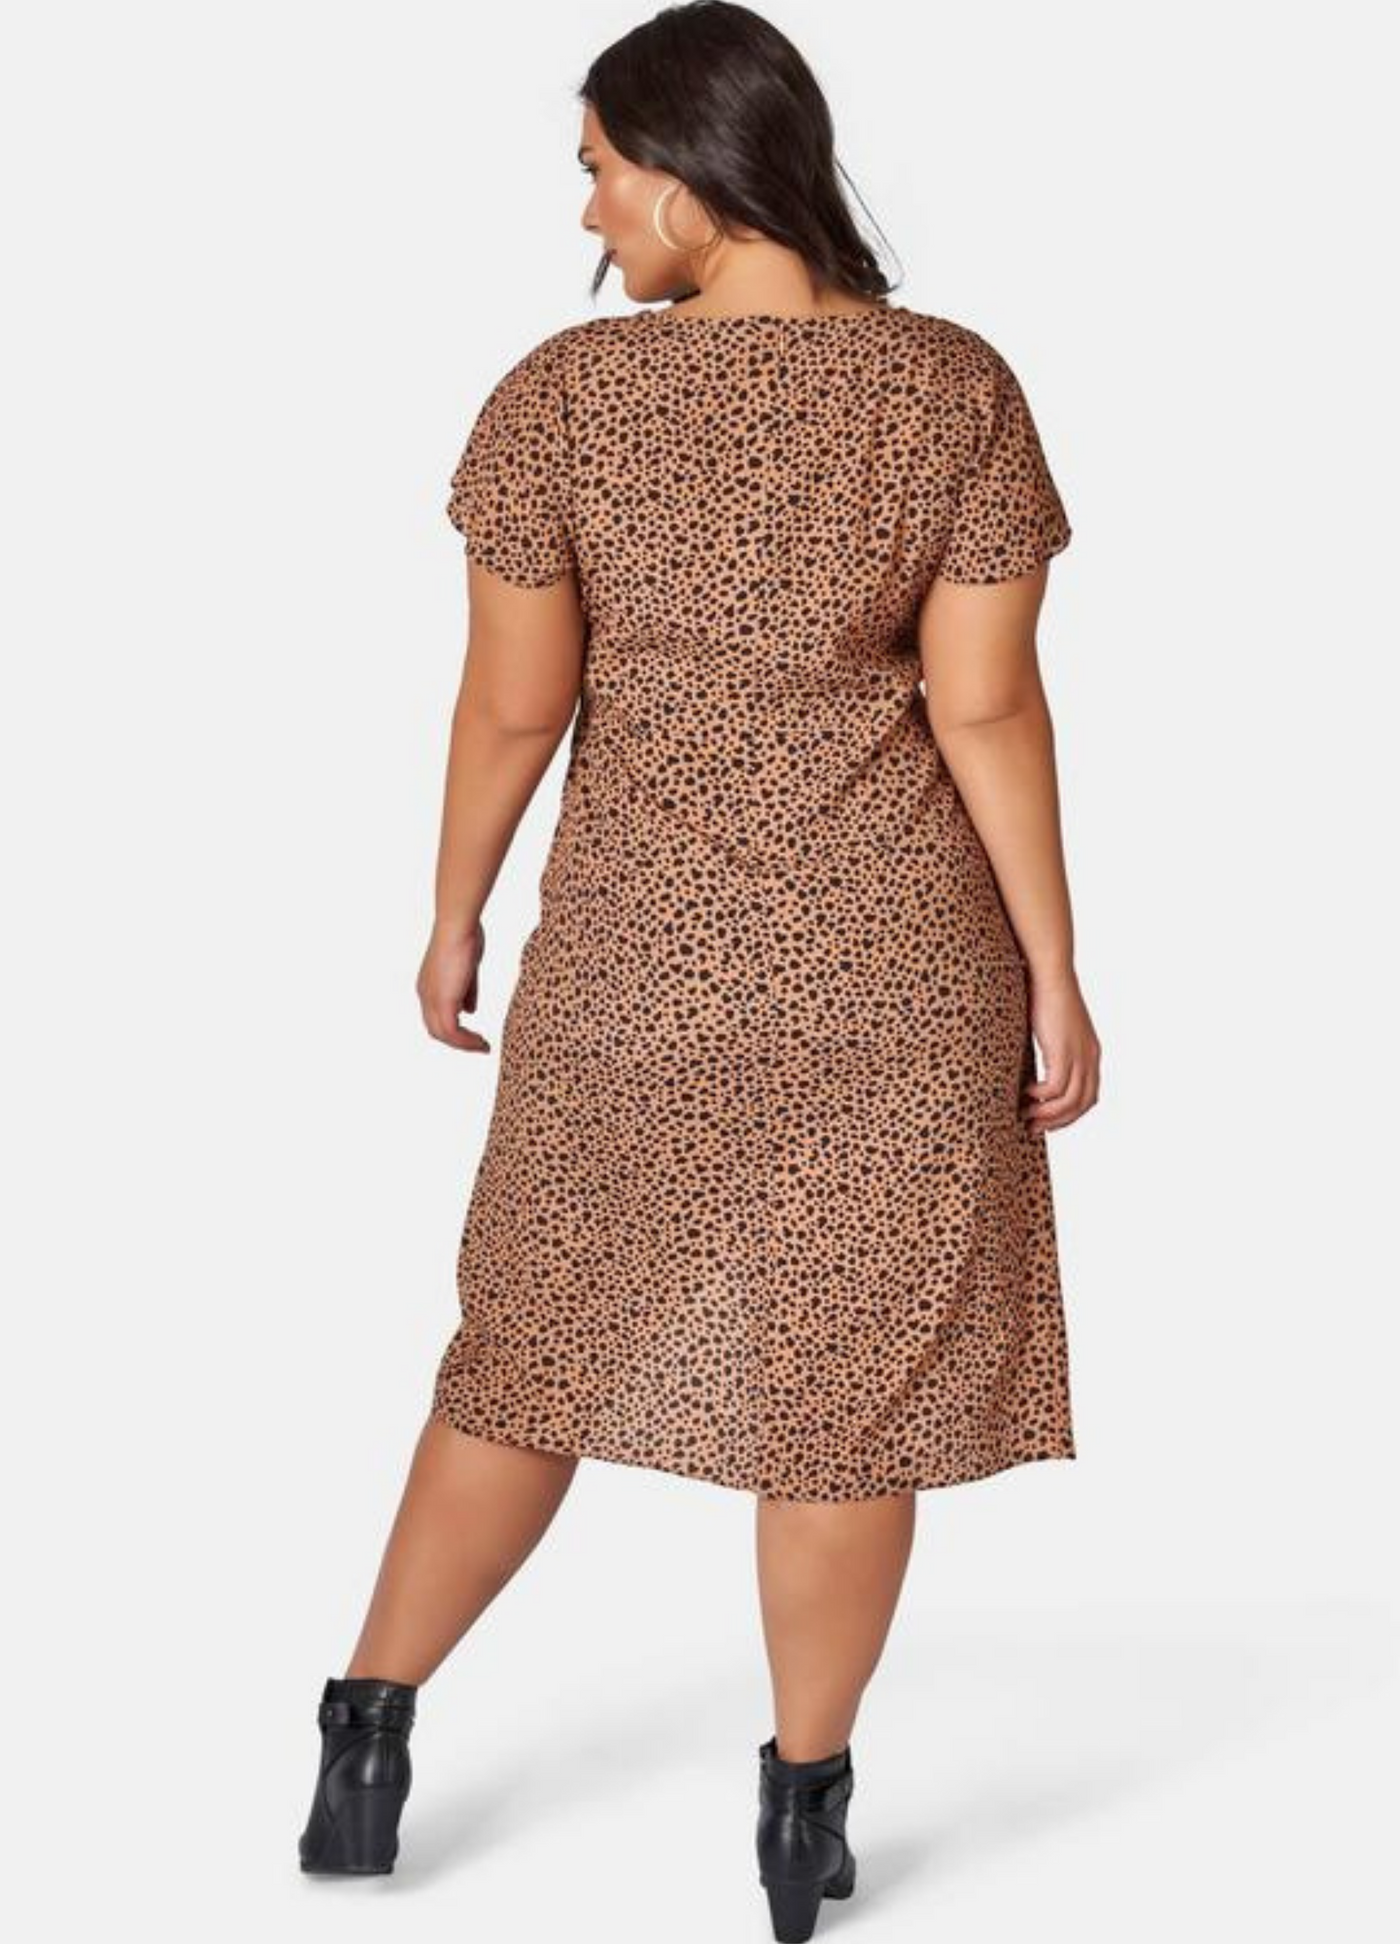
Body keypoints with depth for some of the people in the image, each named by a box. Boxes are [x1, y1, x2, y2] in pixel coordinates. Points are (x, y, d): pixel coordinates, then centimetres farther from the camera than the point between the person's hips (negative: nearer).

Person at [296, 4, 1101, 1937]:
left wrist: (455, 917, 9)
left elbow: (514, 703, -6)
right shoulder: (957, 387, -9)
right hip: (892, 971, 0)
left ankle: (370, 1735, 25)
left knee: (540, 1341, 17)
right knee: (853, 1375, 10)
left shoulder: (561, 395, -11)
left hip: (633, 961, 1)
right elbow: (988, 709, -10)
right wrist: (1055, 973, -2)